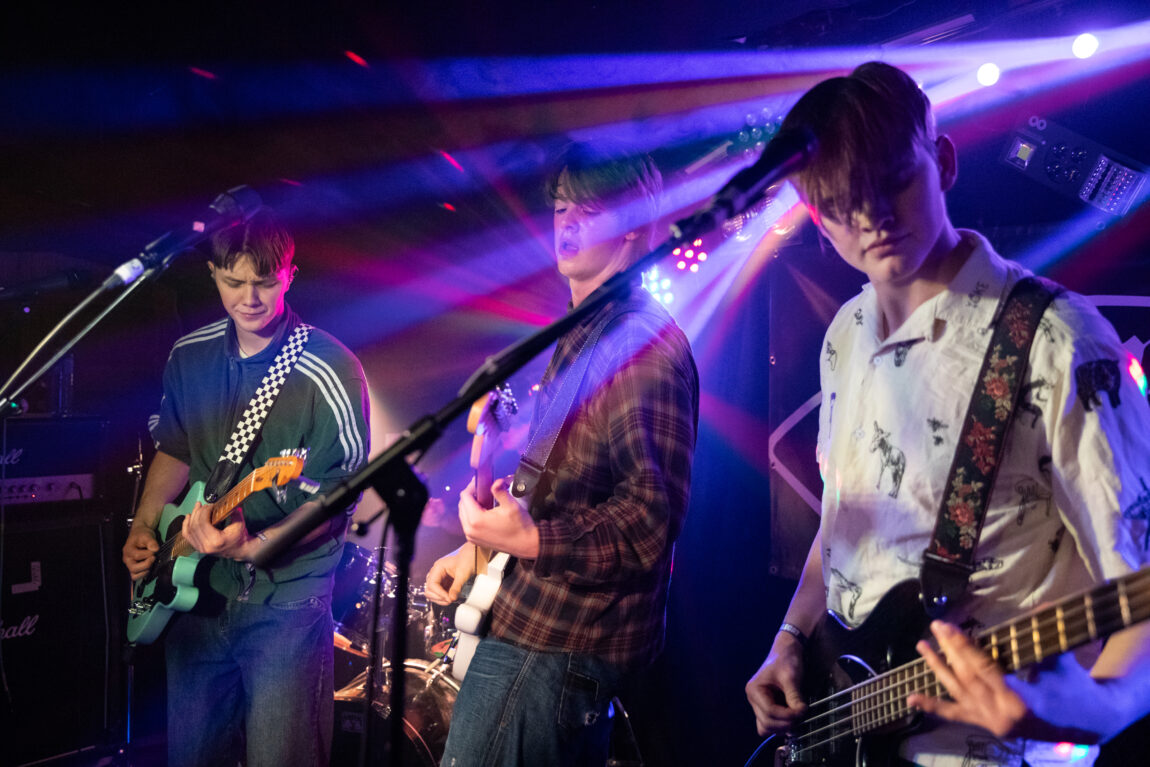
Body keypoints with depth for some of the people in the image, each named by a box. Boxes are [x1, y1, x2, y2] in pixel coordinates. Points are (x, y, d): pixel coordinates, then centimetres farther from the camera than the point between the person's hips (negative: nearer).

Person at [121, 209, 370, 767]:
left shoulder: (330, 374, -16)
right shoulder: (190, 355, 4)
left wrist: (252, 545, -29)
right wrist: (145, 527, 5)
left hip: (286, 600, -5)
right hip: (197, 591, 6)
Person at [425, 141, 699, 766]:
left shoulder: (647, 345, -17)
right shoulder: (581, 335, 15)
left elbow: (652, 516, -24)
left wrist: (530, 541, -33)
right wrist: (483, 544, 16)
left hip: (554, 639, -10)